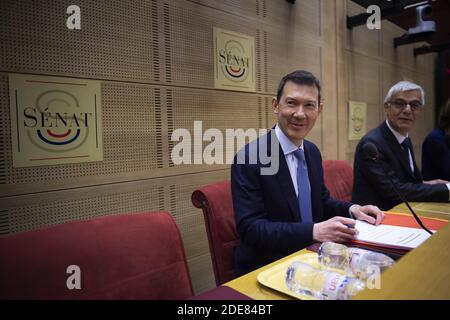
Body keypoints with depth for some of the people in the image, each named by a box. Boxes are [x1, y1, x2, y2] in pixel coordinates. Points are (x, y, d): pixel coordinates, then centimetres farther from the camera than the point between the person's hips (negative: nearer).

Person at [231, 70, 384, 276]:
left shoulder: (313, 152, 6)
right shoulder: (249, 158, -18)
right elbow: (249, 228, -22)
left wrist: (352, 210, -4)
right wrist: (314, 231, -30)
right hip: (265, 268, -7)